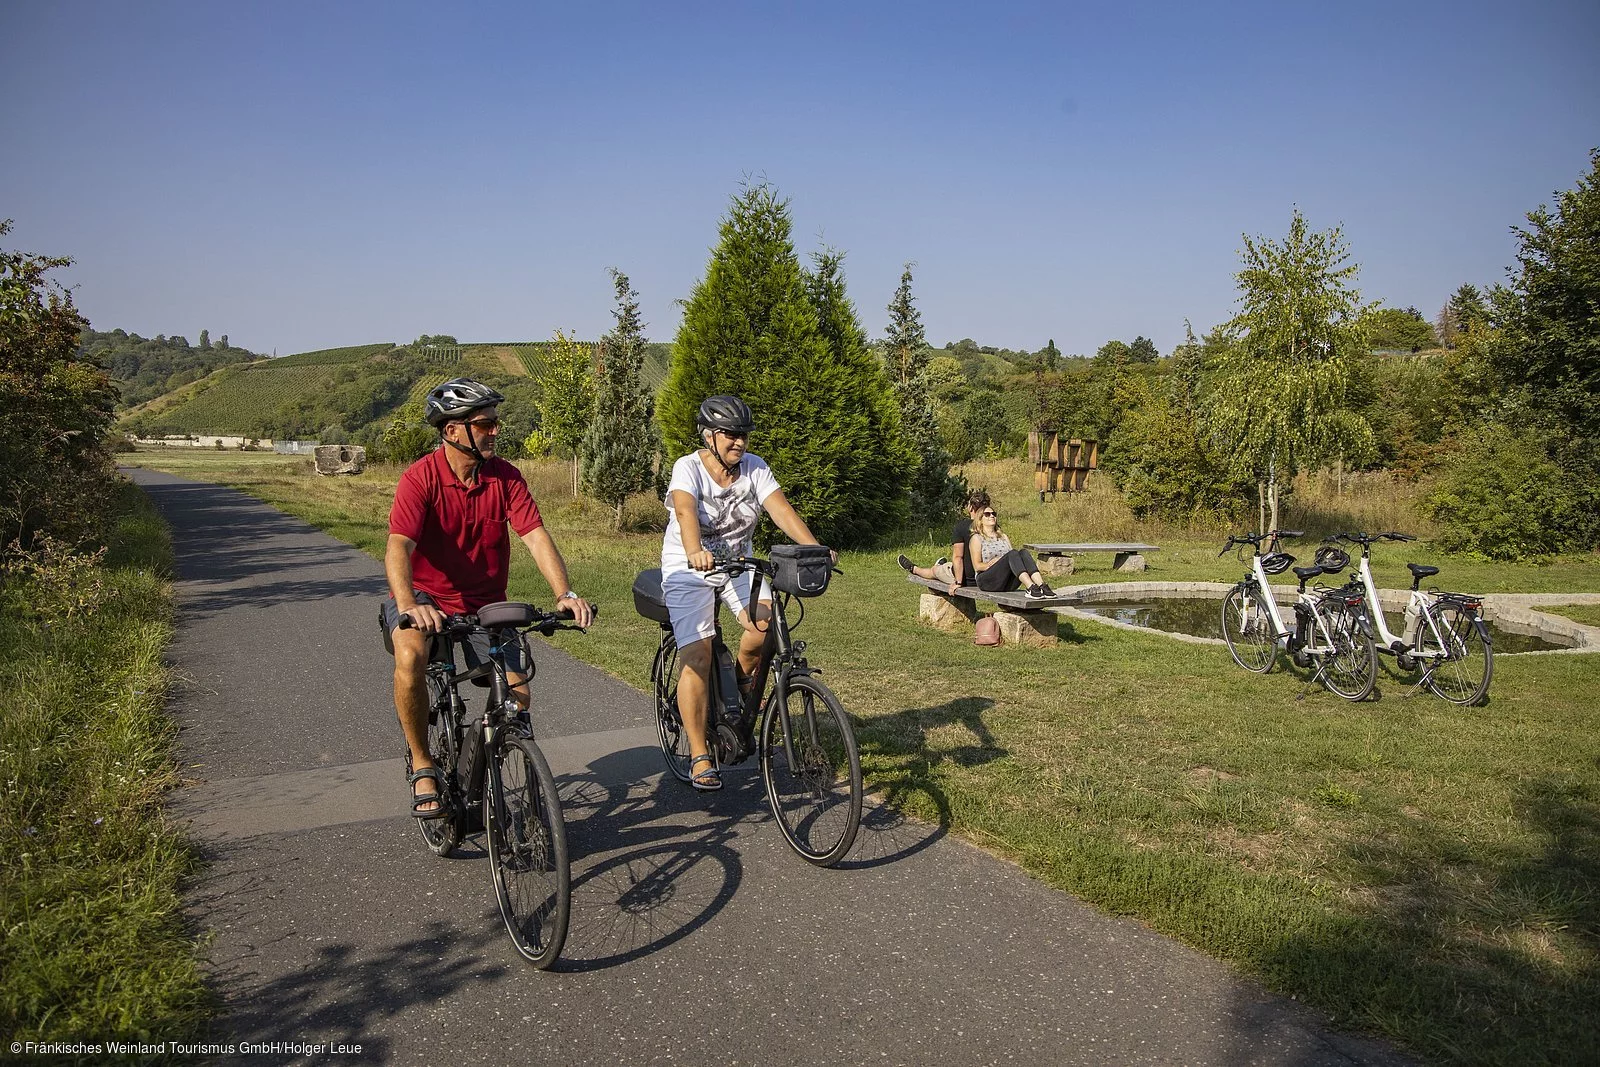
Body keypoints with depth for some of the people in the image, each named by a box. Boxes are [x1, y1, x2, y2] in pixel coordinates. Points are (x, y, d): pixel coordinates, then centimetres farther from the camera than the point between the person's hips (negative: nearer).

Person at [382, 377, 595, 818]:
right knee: (410, 657, -34)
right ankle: (423, 767, -14)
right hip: (425, 598, -3)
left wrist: (565, 593, -30)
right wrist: (408, 606, -46)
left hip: (485, 604, 3)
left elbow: (536, 535, -14)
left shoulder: (505, 476, -7)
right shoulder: (421, 477, -17)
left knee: (518, 694, -10)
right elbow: (398, 548, -28)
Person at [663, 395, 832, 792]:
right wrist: (695, 552, -58)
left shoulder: (755, 468, -7)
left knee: (766, 621, -25)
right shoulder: (688, 468, -19)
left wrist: (815, 548, -37)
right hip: (689, 568, -3)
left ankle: (742, 683, 7)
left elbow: (782, 510, -20)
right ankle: (699, 757, -2)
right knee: (697, 658, -13)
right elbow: (685, 511, -38)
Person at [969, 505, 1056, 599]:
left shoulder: (1003, 536, 26)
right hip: (987, 581, -5)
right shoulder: (977, 538, 8)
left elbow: (1013, 559, 15)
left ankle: (1041, 586, -45)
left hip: (1009, 583, 5)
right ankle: (1031, 588, -52)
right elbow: (977, 566, -2)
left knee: (1023, 552, -23)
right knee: (1013, 554, -30)